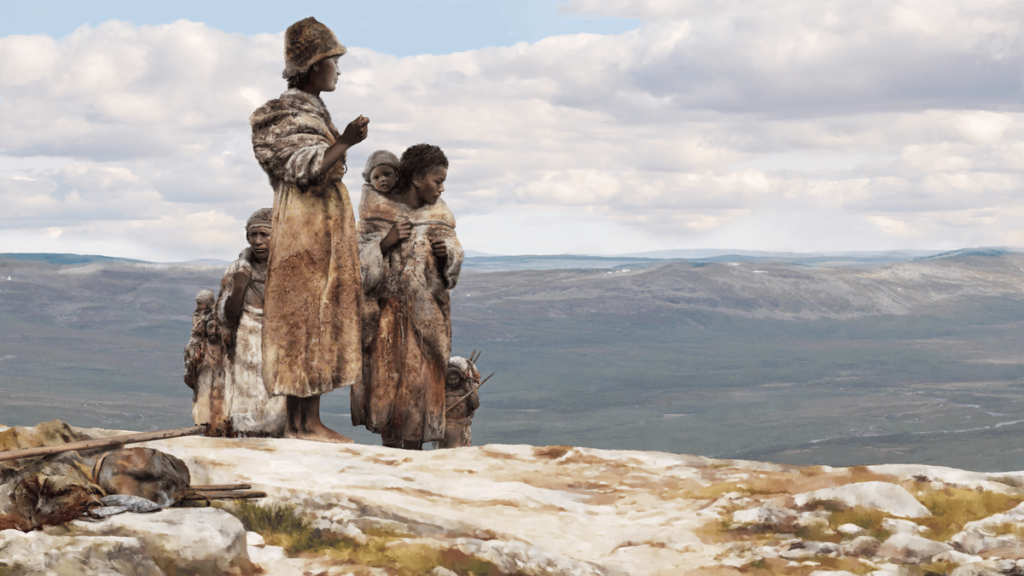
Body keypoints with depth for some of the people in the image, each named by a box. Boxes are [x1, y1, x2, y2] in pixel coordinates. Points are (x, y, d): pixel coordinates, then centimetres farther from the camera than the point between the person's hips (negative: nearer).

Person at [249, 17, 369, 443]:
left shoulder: (314, 111, 17)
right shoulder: (287, 113, -11)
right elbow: (304, 171, -23)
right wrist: (344, 143, -35)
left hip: (326, 226, 10)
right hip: (302, 227, -10)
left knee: (321, 318, 8)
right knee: (302, 316, -10)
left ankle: (310, 420, 9)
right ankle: (297, 422, -9)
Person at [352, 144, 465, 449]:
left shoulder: (439, 214, 3)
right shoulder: (378, 208, -4)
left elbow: (453, 260, 7)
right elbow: (361, 258, -5)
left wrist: (444, 253, -15)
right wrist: (386, 242, -22)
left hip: (424, 312, 2)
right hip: (385, 308, -2)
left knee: (419, 379, -3)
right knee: (385, 378, 0)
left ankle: (414, 448, 5)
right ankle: (390, 448, 10)